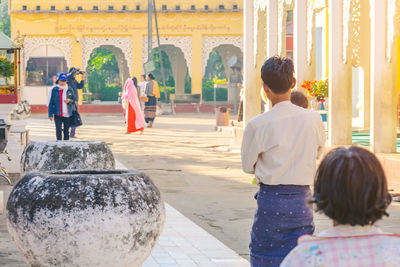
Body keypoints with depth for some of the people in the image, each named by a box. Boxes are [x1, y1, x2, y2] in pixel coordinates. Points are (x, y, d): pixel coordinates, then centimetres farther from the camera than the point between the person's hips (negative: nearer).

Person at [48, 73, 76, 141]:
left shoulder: (70, 90, 5)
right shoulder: (54, 90, 0)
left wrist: (69, 101, -13)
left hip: (67, 115, 2)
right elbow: (51, 103, 2)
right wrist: (50, 114, -3)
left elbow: (74, 101, 10)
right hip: (58, 115, -2)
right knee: (58, 130, -9)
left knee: (66, 131, 8)